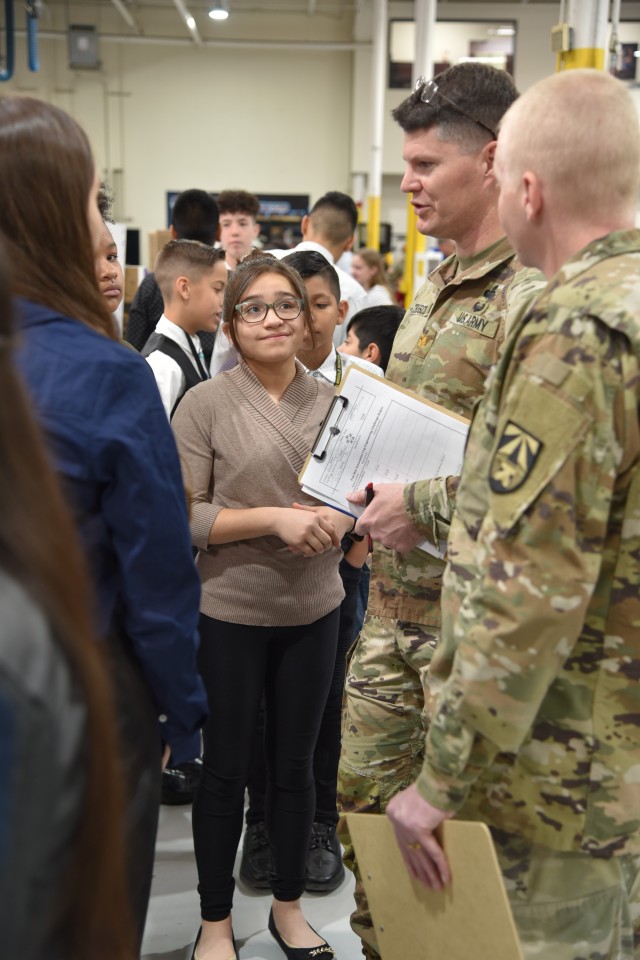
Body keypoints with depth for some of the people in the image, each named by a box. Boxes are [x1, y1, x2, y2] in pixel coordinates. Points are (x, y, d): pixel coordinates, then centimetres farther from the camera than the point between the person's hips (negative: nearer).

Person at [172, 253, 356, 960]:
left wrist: (335, 520, -12)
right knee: (226, 770, 10)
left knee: (295, 764, 16)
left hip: (313, 610, 4)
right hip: (229, 613, -3)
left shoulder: (331, 400, 2)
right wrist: (274, 518, -22)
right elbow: (183, 518, -13)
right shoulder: (204, 404, -10)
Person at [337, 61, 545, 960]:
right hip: (395, 608, 9)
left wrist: (423, 506, -21)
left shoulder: (532, 299, -19)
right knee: (362, 800, 20)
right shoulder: (433, 285, 12)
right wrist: (369, 496, 9)